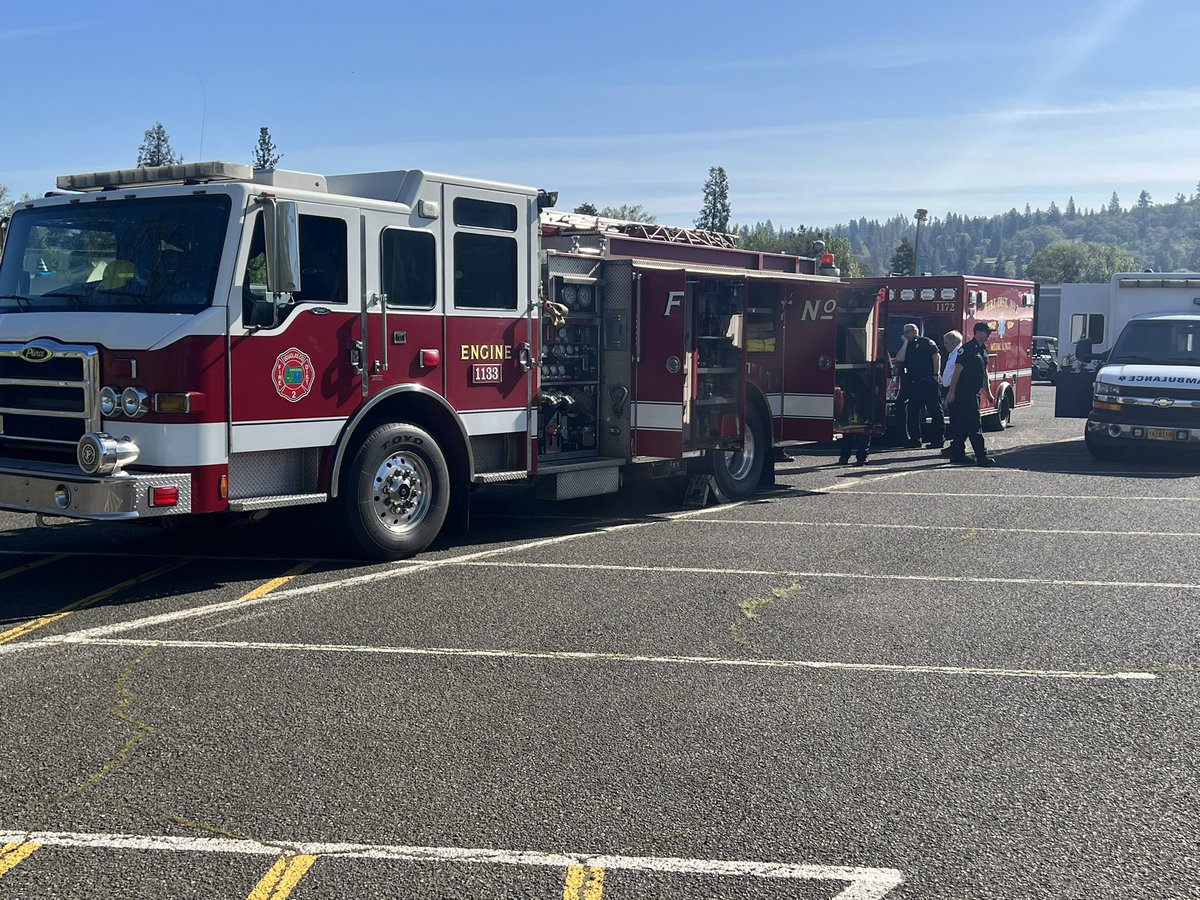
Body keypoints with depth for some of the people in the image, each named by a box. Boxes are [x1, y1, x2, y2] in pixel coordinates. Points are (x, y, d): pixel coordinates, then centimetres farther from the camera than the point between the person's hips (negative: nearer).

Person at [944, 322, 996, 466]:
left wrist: (988, 392, 20)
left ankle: (957, 454, 14)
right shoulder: (967, 348, -11)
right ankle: (981, 456, -11)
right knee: (975, 425, -10)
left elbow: (984, 372, 22)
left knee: (964, 425, 10)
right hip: (964, 393, -9)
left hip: (974, 393, 9)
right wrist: (951, 391, -19)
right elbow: (957, 370, -15)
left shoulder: (983, 349, 15)